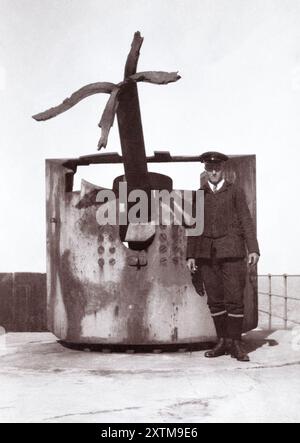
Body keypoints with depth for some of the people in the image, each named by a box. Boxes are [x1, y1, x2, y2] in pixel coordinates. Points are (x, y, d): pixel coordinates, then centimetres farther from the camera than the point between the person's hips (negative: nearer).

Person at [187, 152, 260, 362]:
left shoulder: (236, 192, 7)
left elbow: (246, 221, 1)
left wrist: (253, 249, -10)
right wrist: (191, 255, 7)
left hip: (231, 252, -3)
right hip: (206, 254, 3)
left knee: (235, 299, -4)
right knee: (215, 301, 4)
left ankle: (236, 344, 4)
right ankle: (223, 342, 12)